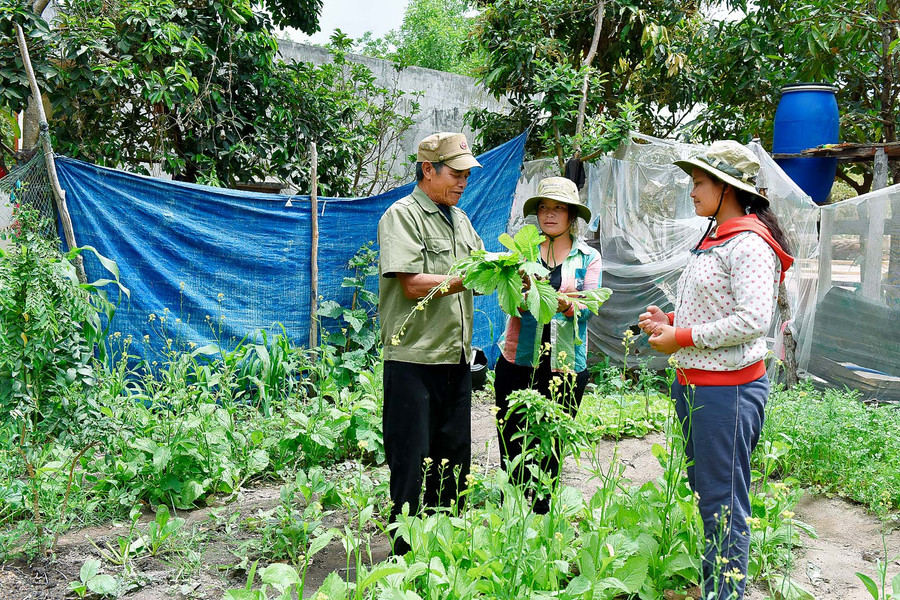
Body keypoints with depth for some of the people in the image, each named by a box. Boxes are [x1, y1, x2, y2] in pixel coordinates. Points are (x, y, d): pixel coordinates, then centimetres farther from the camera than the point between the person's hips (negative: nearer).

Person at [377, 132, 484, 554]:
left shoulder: (459, 219, 18)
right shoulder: (403, 215, -7)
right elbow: (414, 284, -18)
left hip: (456, 360, 8)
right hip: (413, 361, -8)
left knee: (454, 461, 14)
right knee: (412, 465, 2)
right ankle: (406, 554, 16)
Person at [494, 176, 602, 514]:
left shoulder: (588, 257, 7)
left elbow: (588, 308, -6)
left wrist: (568, 305, -29)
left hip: (567, 366, 0)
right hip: (517, 362, 0)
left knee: (549, 454, 10)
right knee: (513, 451, 3)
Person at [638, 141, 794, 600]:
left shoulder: (749, 244, -14)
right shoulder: (712, 239, 15)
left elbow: (754, 320, -23)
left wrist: (684, 338, -18)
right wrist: (671, 320, 7)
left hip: (728, 389, -10)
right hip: (692, 384, 10)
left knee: (723, 502, 0)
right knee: (701, 491, 18)